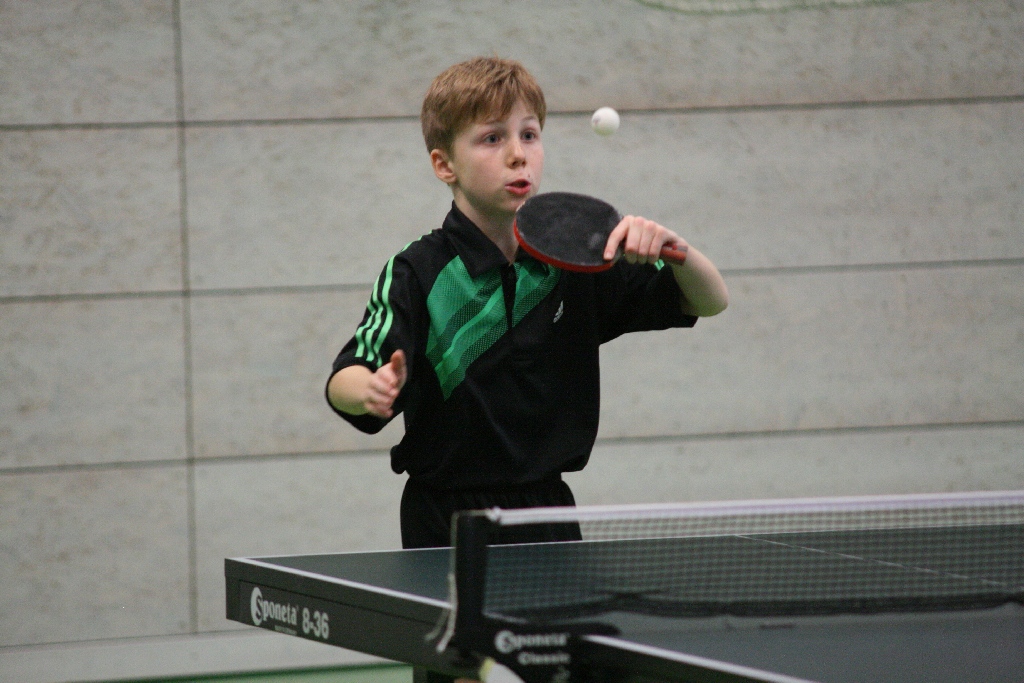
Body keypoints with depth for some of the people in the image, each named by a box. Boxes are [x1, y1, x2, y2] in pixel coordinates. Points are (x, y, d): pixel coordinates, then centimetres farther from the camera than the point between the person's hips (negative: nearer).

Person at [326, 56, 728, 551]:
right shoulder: (416, 273, -10)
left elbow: (711, 301, 4)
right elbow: (341, 382, -19)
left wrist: (669, 247, -17)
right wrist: (371, 390, -43)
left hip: (548, 509, 4)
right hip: (449, 524, -4)